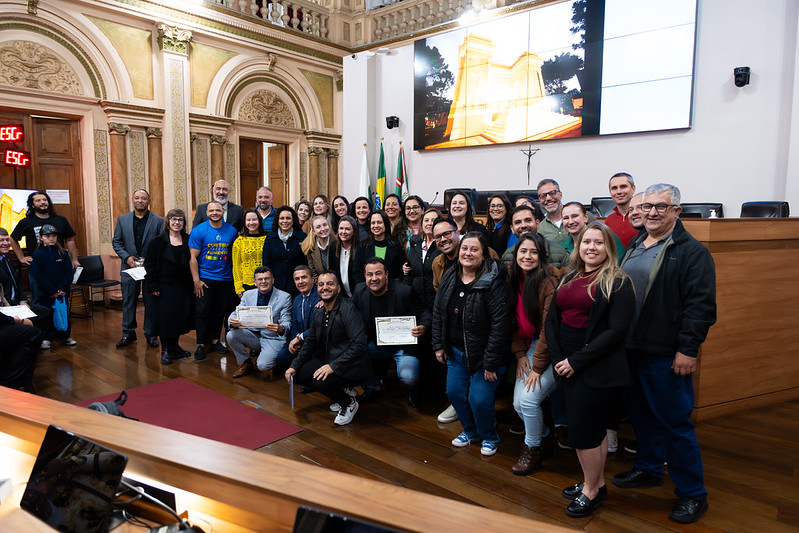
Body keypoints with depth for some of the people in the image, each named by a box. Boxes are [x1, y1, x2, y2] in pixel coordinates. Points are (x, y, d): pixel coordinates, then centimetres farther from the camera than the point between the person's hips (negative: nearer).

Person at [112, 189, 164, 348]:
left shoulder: (158, 221, -1)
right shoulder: (122, 219, 7)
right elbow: (116, 242, 7)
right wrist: (127, 257, -8)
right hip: (129, 267, 2)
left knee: (151, 302, 5)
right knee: (128, 301, 8)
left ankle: (151, 334, 16)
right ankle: (128, 333, 20)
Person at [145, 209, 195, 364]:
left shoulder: (188, 240, 6)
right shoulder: (158, 242, -3)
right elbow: (150, 265, -4)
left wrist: (193, 282, 2)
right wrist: (152, 286, -11)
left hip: (184, 286, 3)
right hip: (165, 286, -3)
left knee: (180, 316, 9)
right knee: (165, 317, 0)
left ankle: (175, 346, 26)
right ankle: (165, 350, 11)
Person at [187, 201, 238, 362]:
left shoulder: (231, 231, 3)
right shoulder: (198, 231, -7)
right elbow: (193, 257, -7)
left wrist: (234, 275, 5)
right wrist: (196, 280, -11)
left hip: (225, 278, 3)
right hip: (204, 278, -3)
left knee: (220, 311, 11)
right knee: (203, 311, -1)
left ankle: (215, 340, 24)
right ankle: (201, 345, 8)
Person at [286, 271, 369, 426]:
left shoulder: (348, 309, -19)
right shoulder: (318, 314, 8)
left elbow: (359, 344, -27)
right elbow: (310, 342, 19)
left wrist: (333, 366, -29)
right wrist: (294, 366, 7)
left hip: (351, 367, -9)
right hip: (327, 362, 9)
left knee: (320, 382, -30)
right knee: (297, 375, 0)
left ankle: (349, 403, 1)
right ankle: (342, 391, 13)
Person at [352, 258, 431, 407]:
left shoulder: (404, 291, -18)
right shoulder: (359, 291, -5)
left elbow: (424, 313, -11)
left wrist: (423, 327, -33)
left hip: (402, 345, -5)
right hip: (375, 344, 5)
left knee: (408, 377, -28)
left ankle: (411, 389, 16)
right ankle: (374, 386, 11)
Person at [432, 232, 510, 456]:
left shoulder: (493, 284, -20)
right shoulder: (449, 278, 1)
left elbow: (499, 325, -21)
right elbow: (438, 312, 10)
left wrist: (491, 363, -20)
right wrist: (439, 345, 7)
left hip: (483, 354, -6)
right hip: (456, 352, 6)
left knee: (479, 399, -5)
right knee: (455, 393, 11)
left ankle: (489, 436, 26)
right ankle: (470, 430, 39)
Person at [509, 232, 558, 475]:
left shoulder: (548, 280, -17)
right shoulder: (514, 280, 5)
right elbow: (514, 322, 9)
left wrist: (537, 366, -16)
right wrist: (520, 354, -2)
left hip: (552, 349, -6)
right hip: (530, 346, 6)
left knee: (529, 399, -15)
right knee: (518, 402, 0)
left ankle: (533, 449, 11)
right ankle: (541, 432, 31)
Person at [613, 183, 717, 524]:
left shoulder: (692, 252, -9)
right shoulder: (634, 247, 12)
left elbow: (701, 305, -15)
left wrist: (688, 349, -19)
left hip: (665, 356, -7)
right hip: (629, 350, 7)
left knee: (674, 422, 3)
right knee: (640, 413, 19)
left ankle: (692, 493, 19)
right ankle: (648, 468, 38)